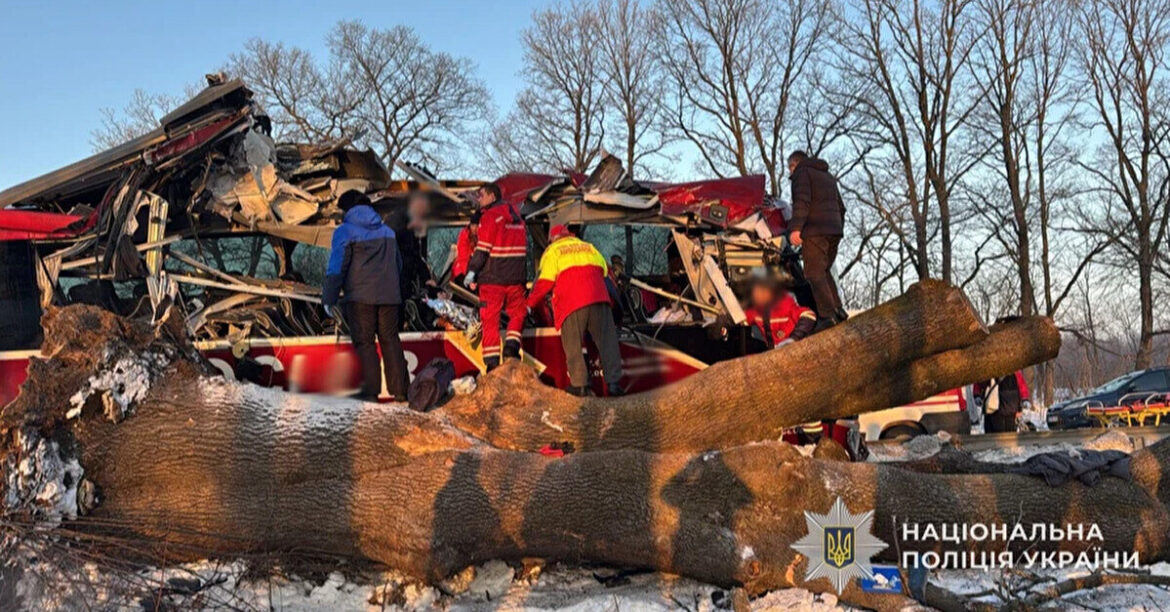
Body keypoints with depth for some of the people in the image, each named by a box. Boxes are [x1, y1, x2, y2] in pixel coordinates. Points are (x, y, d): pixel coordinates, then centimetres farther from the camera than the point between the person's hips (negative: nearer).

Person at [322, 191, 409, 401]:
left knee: (364, 342, 0)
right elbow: (398, 265, 22)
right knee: (390, 340, 10)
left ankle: (370, 391, -5)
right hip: (389, 295, 5)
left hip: (360, 297, -5)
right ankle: (399, 389, 7)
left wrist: (329, 297, -4)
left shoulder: (345, 231, -3)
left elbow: (337, 267, -9)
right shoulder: (387, 231, 16)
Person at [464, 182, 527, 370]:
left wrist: (472, 272, -10)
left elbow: (482, 249, -14)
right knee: (518, 313, 19)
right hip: (515, 277, 5)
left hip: (492, 277, -5)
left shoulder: (490, 216, -8)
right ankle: (512, 345, 0)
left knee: (490, 320, 1)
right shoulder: (516, 216, 15)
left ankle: (492, 363, -1)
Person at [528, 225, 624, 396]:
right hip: (598, 299, 3)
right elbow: (604, 271, 23)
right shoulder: (589, 247, 27)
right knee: (607, 340, 4)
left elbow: (545, 281, 4)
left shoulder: (552, 251, 13)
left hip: (571, 302, -3)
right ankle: (613, 381, -2)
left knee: (573, 345, 3)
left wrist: (531, 303, 14)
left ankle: (579, 384, -1)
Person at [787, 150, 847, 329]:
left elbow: (802, 201, -14)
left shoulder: (801, 172, 3)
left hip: (815, 230, -8)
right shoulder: (828, 176, 30)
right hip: (834, 229, 8)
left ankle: (827, 315, -22)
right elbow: (841, 207, 30)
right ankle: (838, 309, 5)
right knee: (824, 271, 16)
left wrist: (795, 227, -22)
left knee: (814, 273, -11)